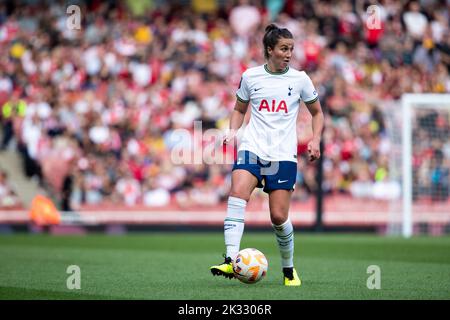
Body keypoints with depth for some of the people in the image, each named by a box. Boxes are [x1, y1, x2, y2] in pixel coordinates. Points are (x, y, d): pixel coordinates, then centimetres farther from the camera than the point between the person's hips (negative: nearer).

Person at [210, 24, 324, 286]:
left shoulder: (300, 79, 4)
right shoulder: (250, 76, 5)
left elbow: (317, 113, 15)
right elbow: (240, 109, 20)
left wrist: (316, 140, -1)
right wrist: (233, 131, 1)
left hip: (284, 155, 0)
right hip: (252, 148, 0)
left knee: (279, 216, -4)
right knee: (238, 192, -26)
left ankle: (289, 269, 21)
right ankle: (231, 260, -34)